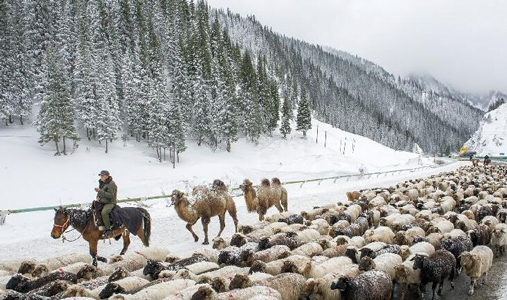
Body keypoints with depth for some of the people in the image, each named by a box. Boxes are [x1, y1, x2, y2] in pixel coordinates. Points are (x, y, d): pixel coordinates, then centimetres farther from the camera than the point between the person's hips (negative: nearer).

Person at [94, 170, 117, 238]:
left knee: (104, 212, -33)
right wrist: (98, 196, 4)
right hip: (102, 202, 10)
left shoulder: (111, 184, -14)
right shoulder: (101, 183, 12)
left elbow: (110, 195, -22)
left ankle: (108, 230, -26)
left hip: (110, 203, -10)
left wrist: (100, 191, -25)